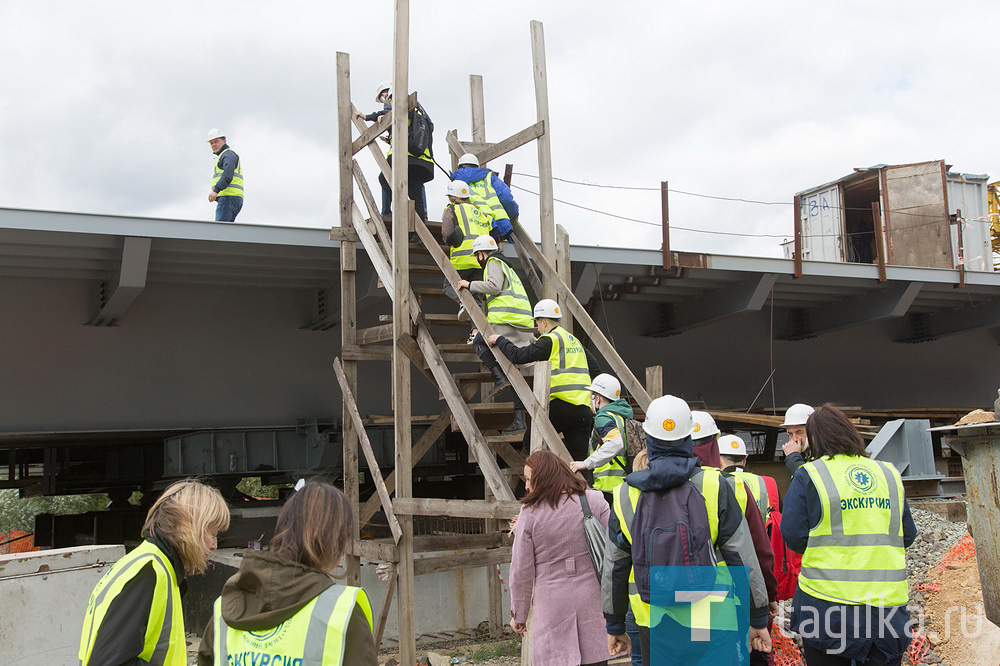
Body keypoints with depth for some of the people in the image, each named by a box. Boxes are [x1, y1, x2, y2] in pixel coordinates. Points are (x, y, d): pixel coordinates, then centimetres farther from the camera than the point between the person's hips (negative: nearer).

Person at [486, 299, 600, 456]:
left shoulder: (550, 340, -4)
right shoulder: (575, 340, 22)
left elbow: (518, 356, -9)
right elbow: (596, 370, 25)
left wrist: (499, 340, 6)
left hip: (562, 405, -7)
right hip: (584, 407, 7)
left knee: (530, 442, 7)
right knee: (579, 460, 6)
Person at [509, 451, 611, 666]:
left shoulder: (530, 513, -6)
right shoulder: (593, 500, 0)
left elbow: (521, 570, -1)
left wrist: (519, 615, 9)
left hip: (552, 602, -2)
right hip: (592, 597, 2)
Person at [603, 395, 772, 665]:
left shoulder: (625, 495, 0)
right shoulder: (714, 486, -7)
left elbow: (614, 569, 7)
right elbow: (743, 561, -5)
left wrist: (615, 626, 18)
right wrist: (758, 619, 6)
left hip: (653, 627, 2)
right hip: (710, 623, -2)